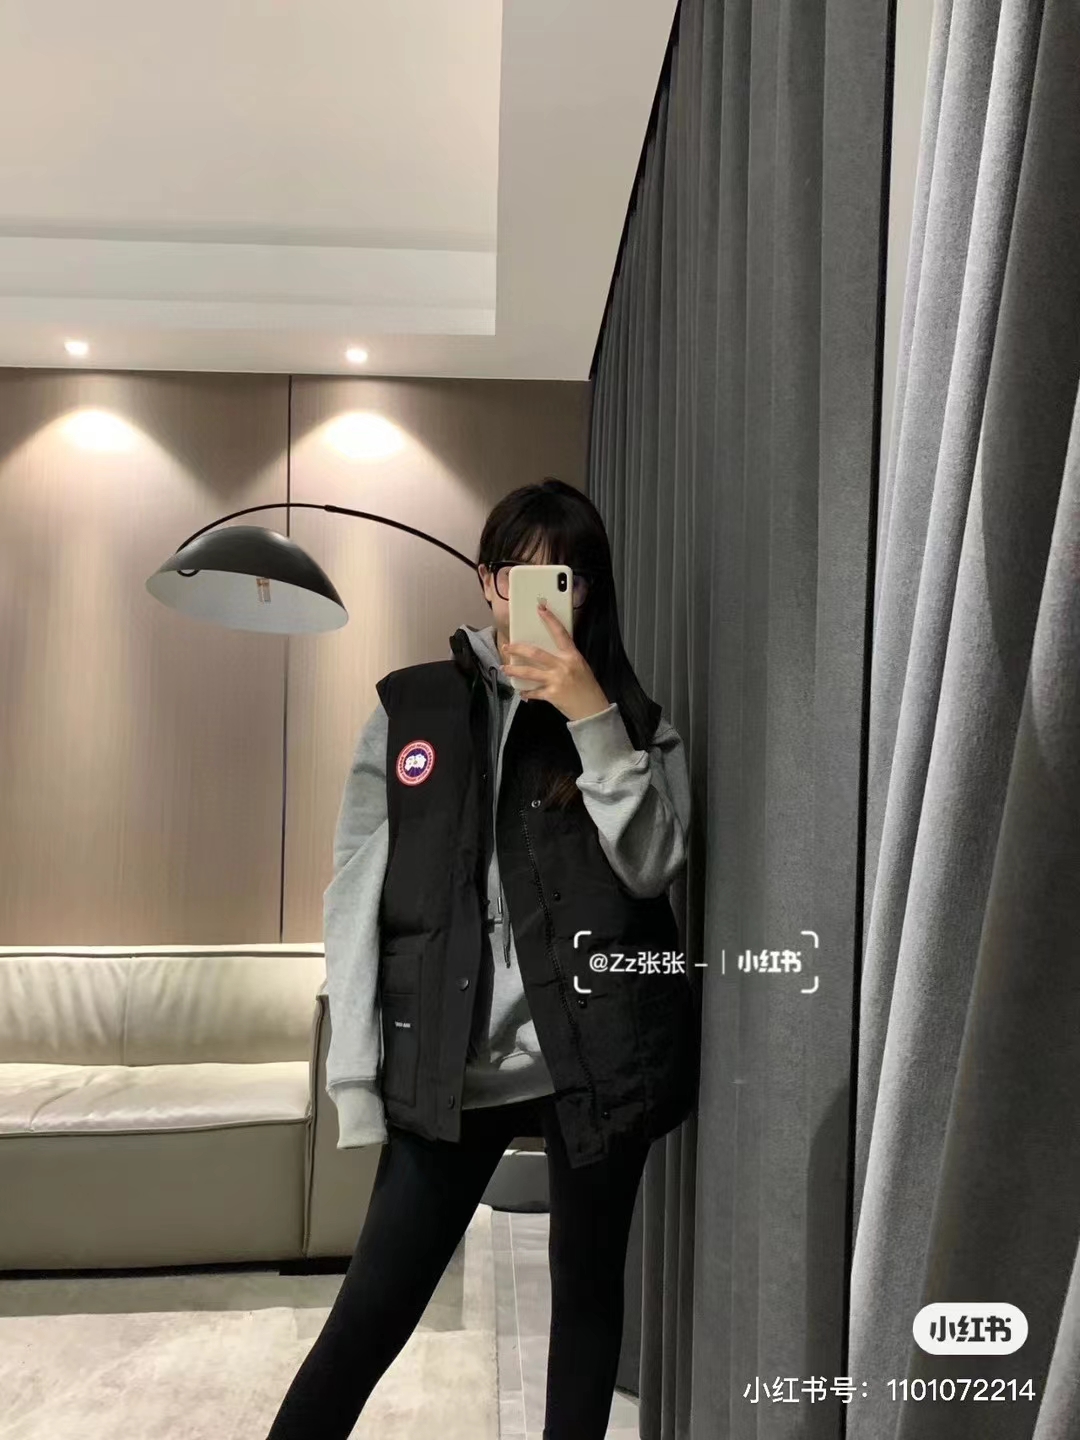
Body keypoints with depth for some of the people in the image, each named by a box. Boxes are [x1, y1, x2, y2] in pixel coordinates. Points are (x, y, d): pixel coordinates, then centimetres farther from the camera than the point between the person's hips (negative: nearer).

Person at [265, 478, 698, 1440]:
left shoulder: (634, 722, 5)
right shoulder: (409, 710, 2)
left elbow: (649, 868, -9)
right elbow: (357, 898, -1)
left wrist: (593, 720, -17)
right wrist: (359, 1080, -5)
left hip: (595, 1055, 1)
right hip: (448, 1066, -1)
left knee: (588, 1285, 16)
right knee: (373, 1310, 4)